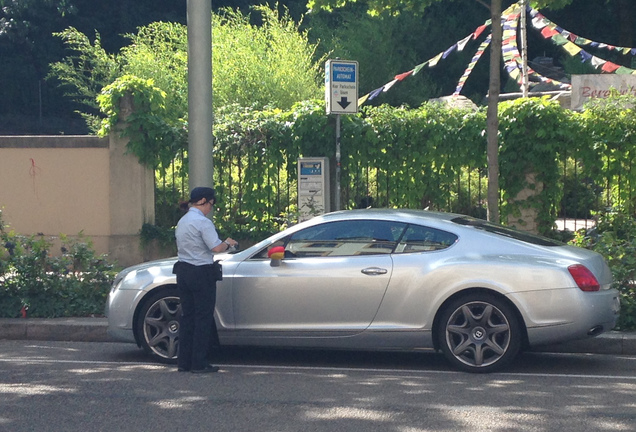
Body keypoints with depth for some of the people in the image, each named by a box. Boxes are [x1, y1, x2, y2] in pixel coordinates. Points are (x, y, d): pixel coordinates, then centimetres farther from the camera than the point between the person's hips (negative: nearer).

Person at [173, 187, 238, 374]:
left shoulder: (182, 221, 13)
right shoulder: (203, 222, -14)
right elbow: (216, 248, -20)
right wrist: (228, 243, 2)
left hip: (183, 270, 8)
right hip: (201, 272, -8)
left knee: (187, 316, 12)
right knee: (203, 318, -2)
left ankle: (183, 362, 13)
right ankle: (199, 363, -2)